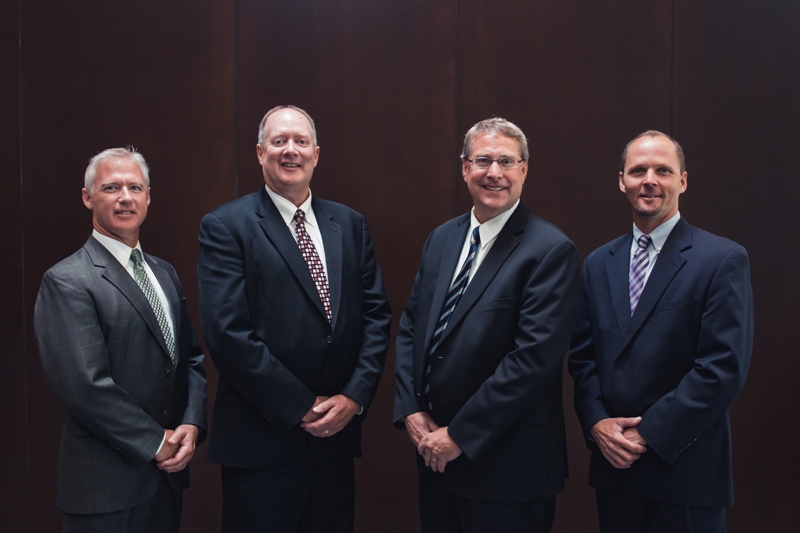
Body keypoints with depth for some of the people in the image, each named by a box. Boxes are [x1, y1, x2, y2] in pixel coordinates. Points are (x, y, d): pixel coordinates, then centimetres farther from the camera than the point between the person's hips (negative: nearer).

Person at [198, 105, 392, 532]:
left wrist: (355, 395, -6)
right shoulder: (225, 227, -6)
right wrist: (301, 408, -13)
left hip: (337, 434, 5)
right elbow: (228, 332, -15)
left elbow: (376, 313, 6)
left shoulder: (350, 225, 9)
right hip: (262, 444, -4)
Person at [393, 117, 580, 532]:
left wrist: (460, 435, -16)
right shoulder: (441, 239, 8)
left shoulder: (551, 250, -14)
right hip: (435, 450, 6)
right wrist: (410, 409, -2)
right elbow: (410, 327, 10)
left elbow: (534, 358, -20)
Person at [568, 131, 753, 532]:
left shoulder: (723, 260, -8)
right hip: (613, 462, 4)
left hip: (685, 468, -4)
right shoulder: (598, 263, 8)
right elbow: (582, 355, 8)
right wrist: (596, 422, -7)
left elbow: (724, 368, -14)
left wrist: (647, 433, -14)